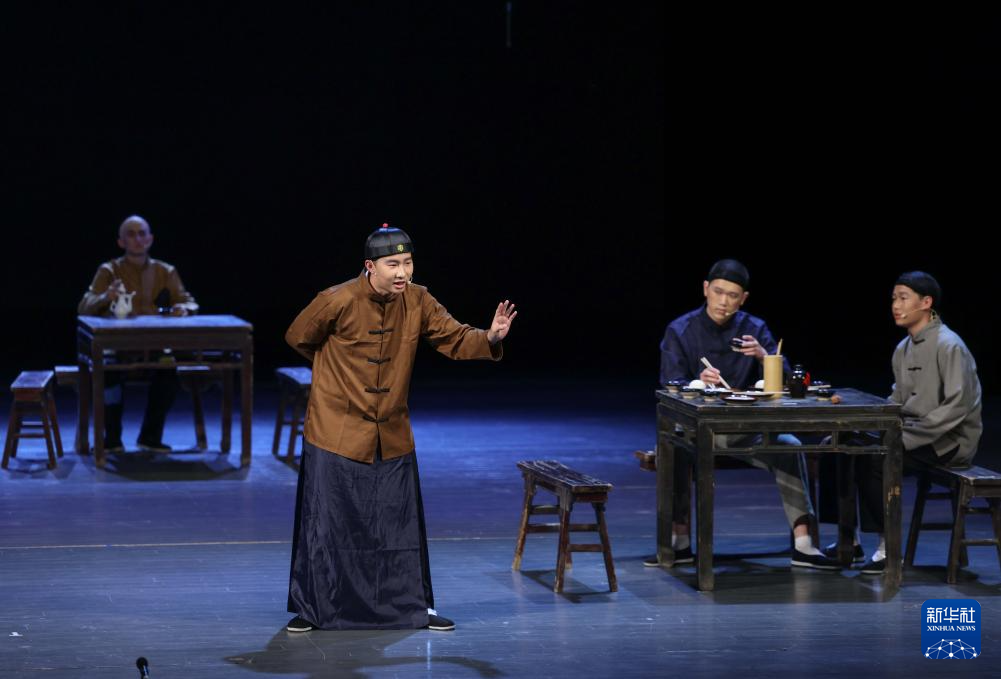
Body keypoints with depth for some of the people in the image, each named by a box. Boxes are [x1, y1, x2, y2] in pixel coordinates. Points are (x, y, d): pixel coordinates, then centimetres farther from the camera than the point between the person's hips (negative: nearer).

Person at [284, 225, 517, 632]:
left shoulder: (417, 301, -5)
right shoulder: (337, 302, -17)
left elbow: (456, 339, 0)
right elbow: (298, 338, -1)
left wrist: (490, 338, -21)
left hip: (392, 437, 4)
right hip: (337, 433, -4)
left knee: (401, 521, 9)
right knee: (326, 521, 1)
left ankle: (414, 606, 20)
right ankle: (311, 608, 14)